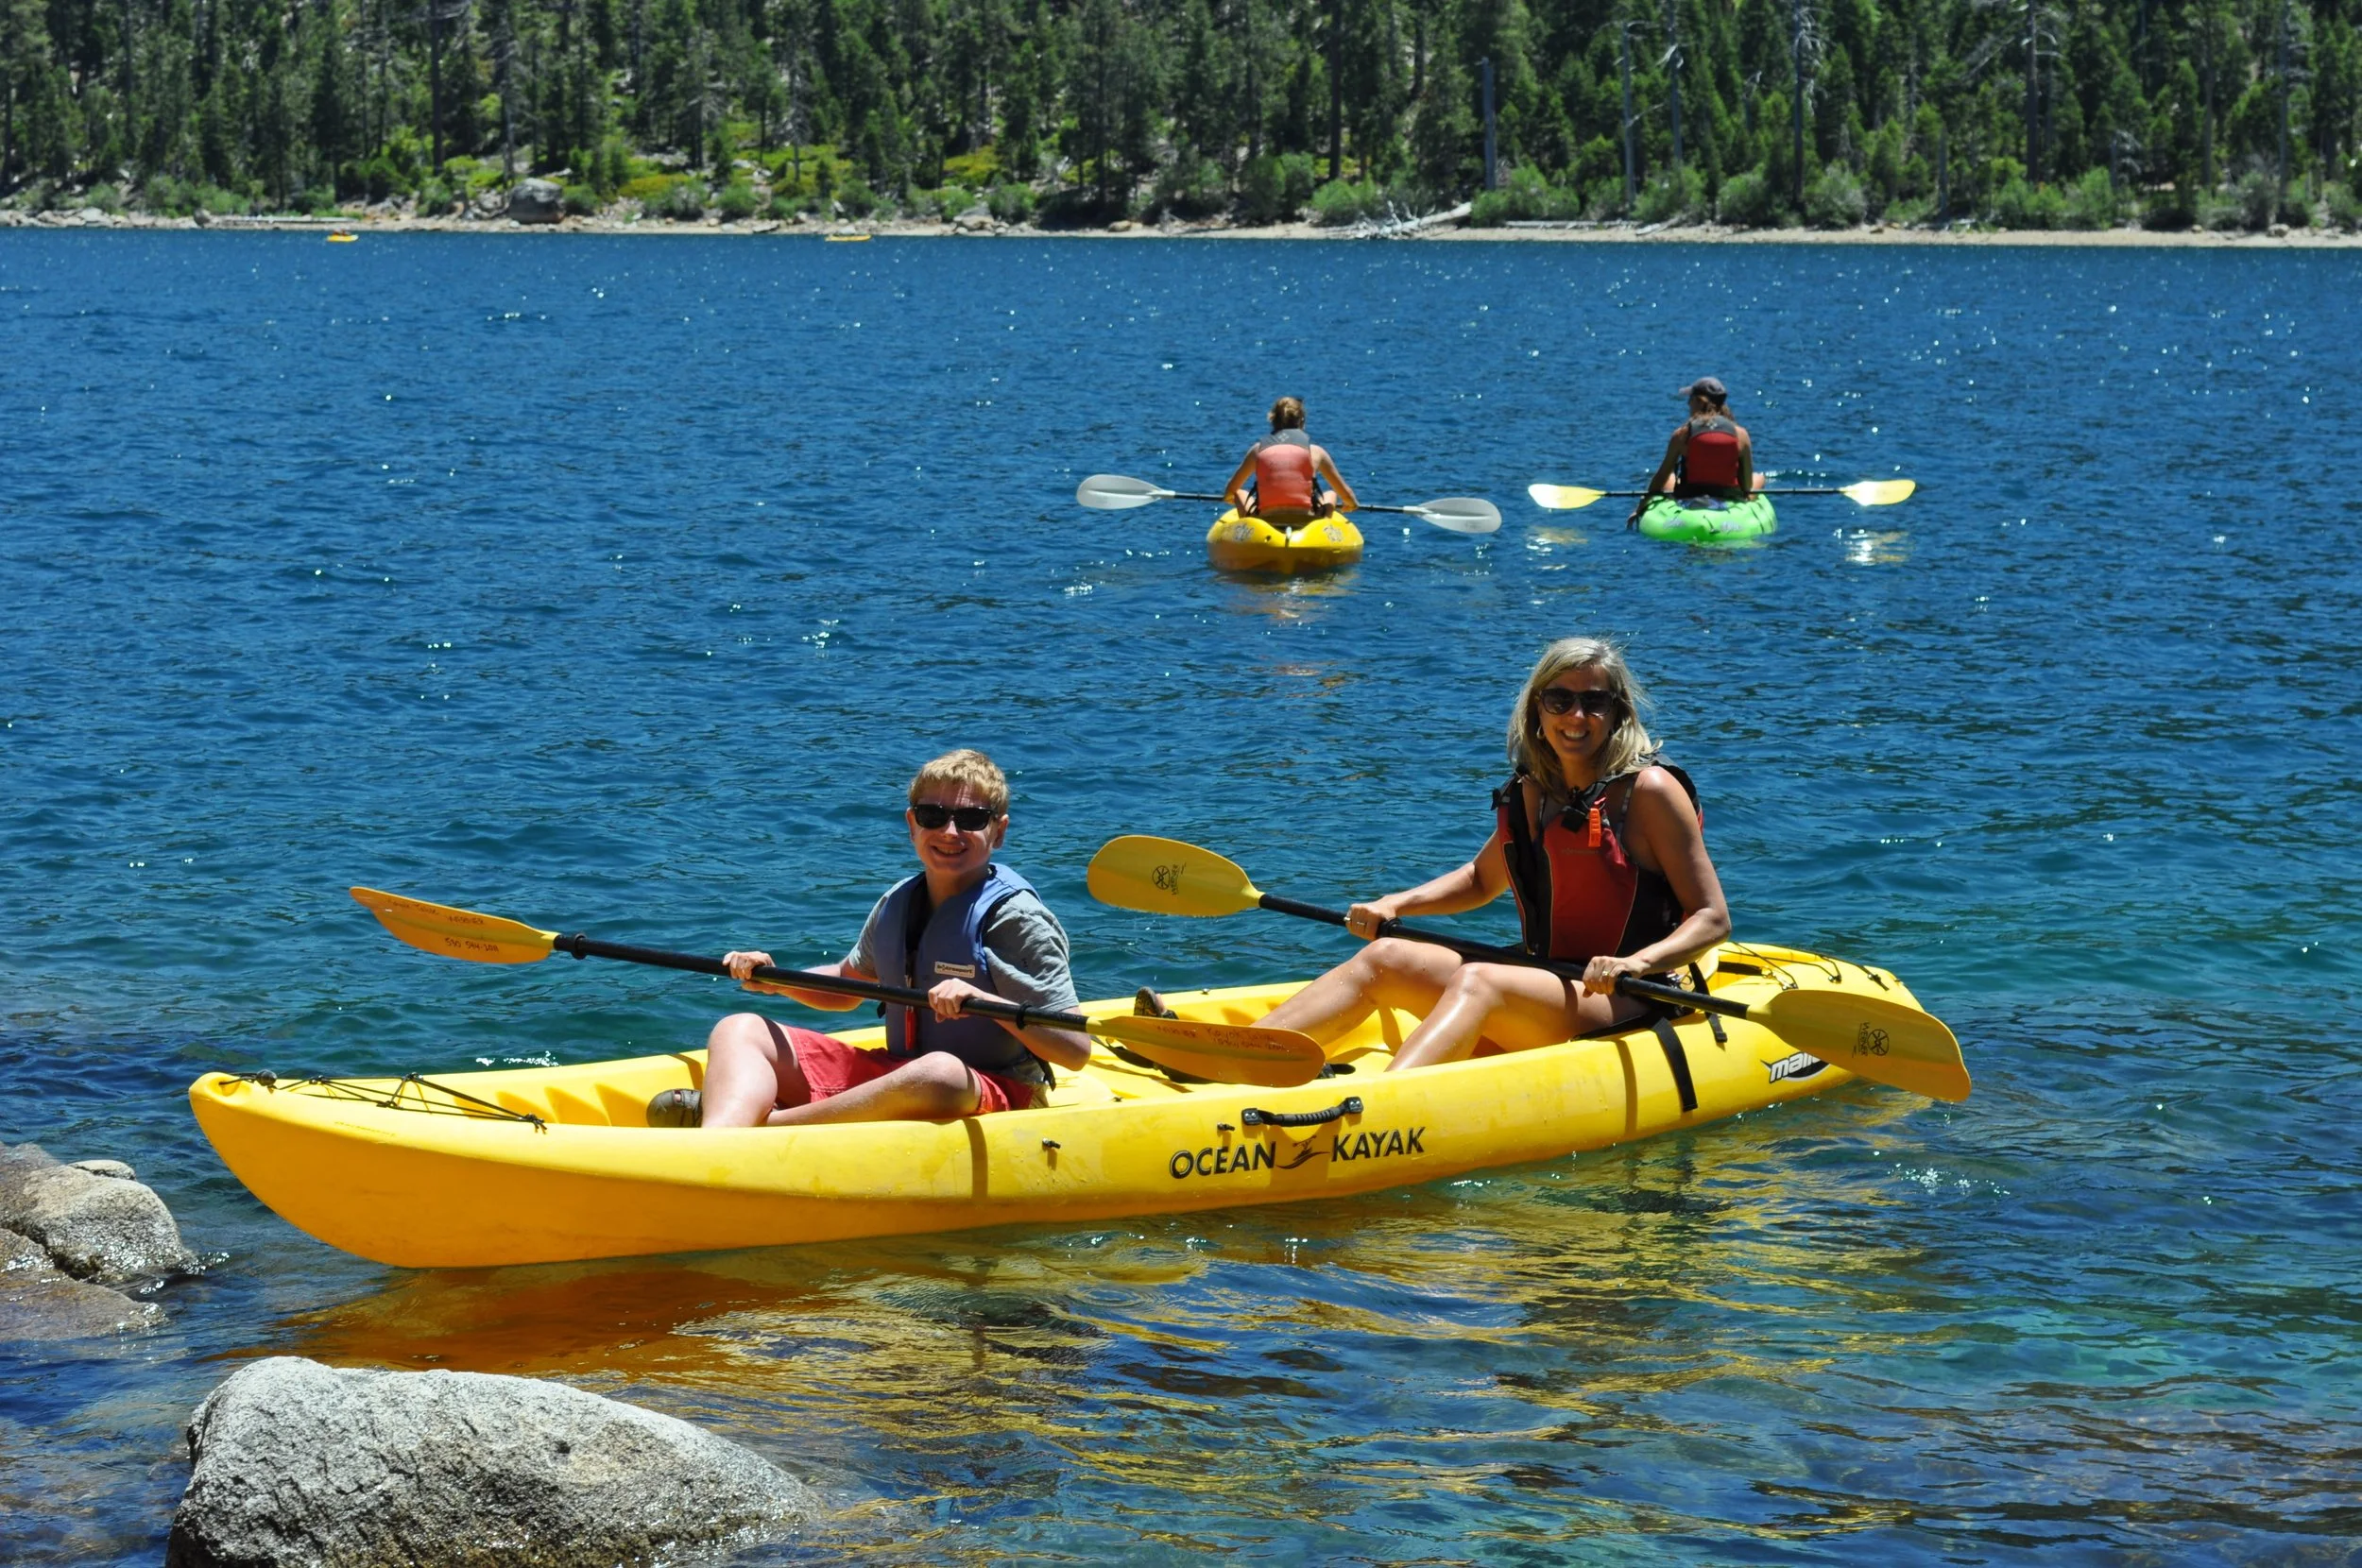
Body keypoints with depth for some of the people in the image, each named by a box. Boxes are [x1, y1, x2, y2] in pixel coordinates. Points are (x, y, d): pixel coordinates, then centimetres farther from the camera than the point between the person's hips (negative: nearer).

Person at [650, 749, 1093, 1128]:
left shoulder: (1015, 917, -11)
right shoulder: (896, 904, 9)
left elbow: (1075, 1051, -17)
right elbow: (846, 987, 29)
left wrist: (983, 999, -29)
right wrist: (776, 982, 9)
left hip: (991, 1095, -7)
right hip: (891, 1073, 7)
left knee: (939, 1075, -43)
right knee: (740, 1031, 0)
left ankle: (766, 1124, -31)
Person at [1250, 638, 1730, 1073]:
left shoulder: (1648, 790, -9)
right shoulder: (1531, 791, 10)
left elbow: (1713, 918, -10)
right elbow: (1482, 879, 28)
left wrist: (1637, 962, -27)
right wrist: (1395, 904, 12)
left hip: (1627, 1007, -7)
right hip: (1547, 991, 7)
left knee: (1477, 981, -32)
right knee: (1385, 957, -7)